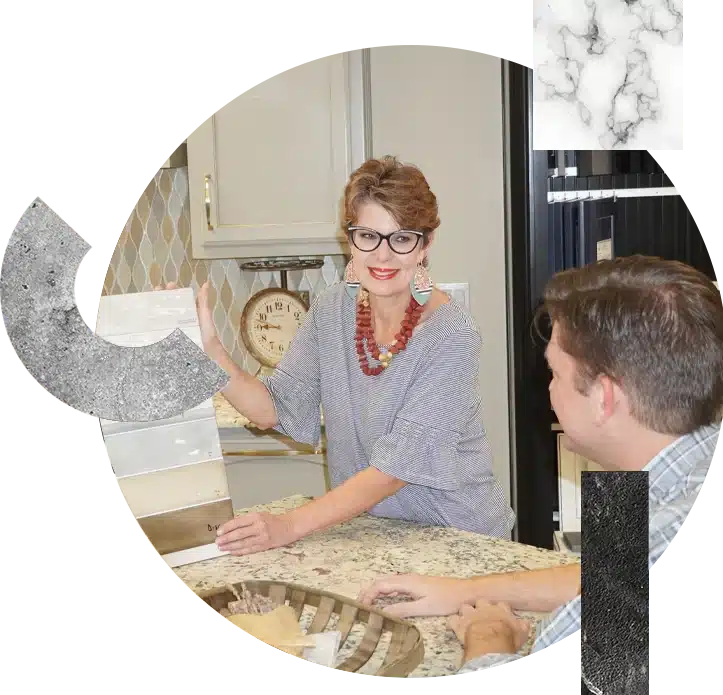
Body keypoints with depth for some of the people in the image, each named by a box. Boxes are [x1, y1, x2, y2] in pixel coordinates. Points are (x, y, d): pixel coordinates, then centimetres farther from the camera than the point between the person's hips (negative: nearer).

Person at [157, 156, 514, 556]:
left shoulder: (451, 335, -19)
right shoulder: (331, 311, -2)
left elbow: (397, 465, -24)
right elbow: (278, 408, -3)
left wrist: (290, 526, -29)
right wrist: (208, 350, -16)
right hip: (367, 530, 4)